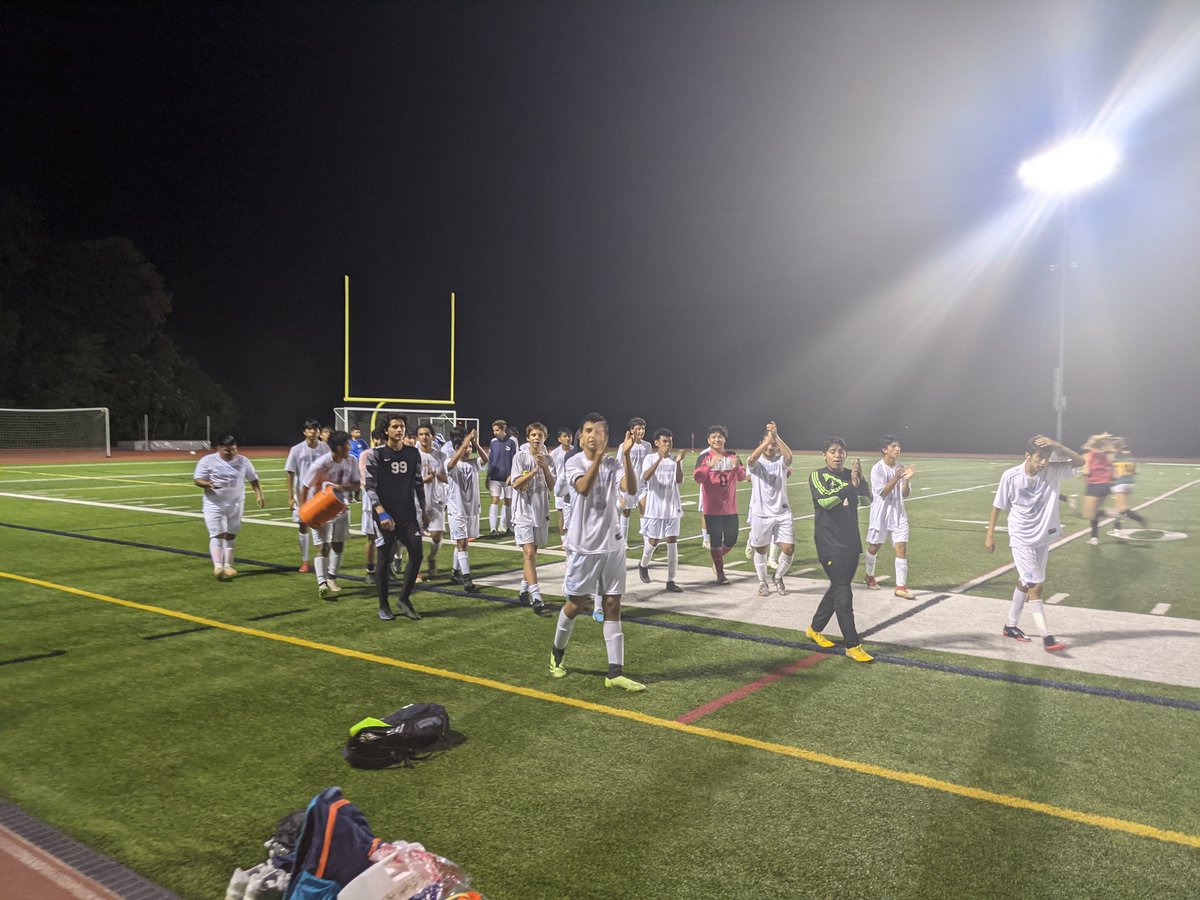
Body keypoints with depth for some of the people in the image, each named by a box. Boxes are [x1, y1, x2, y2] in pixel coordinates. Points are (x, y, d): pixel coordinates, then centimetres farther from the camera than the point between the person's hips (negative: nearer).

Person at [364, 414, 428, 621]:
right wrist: (381, 513, -19)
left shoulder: (413, 453, 7)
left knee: (416, 552, -7)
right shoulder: (376, 455, -5)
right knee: (385, 559, 2)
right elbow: (369, 486, -9)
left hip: (408, 513, 4)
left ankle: (404, 599, 9)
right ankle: (383, 606, 15)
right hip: (385, 515, -3)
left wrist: (423, 510, 14)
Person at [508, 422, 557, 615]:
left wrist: (545, 467, -14)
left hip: (541, 512, 5)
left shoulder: (547, 459, 6)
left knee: (532, 552, 13)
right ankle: (536, 597, -18)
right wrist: (535, 470, -19)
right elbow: (515, 484, -13)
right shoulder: (520, 457, -6)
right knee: (529, 553, -13)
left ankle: (524, 589, 26)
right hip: (523, 512, -5)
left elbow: (552, 487, -1)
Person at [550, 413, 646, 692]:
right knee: (576, 603, 7)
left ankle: (615, 672, 5)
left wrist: (626, 455, -27)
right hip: (584, 545, -3)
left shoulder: (614, 464, 2)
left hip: (612, 545, 3)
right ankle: (557, 652, 33)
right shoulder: (574, 462, -6)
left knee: (613, 605, 2)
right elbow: (584, 488, -26)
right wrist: (598, 457, -33)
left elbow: (631, 489, -17)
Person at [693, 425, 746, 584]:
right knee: (715, 540, 0)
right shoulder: (704, 457, -4)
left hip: (730, 506, 3)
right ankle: (720, 574, 12)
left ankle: (717, 560, 36)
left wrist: (737, 467, -18)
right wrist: (710, 466, -29)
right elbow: (697, 478, -14)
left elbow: (742, 477, 3)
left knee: (731, 538, 9)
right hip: (712, 507, -3)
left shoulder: (732, 456, 5)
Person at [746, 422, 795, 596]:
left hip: (782, 513, 1)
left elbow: (789, 455, -23)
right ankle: (762, 583, 28)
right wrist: (767, 440, -40)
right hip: (760, 514, -1)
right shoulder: (756, 463, -3)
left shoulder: (781, 461, 2)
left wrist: (776, 436, -33)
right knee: (761, 550, 9)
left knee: (789, 548, -2)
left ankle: (778, 578, 23)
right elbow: (751, 459, -28)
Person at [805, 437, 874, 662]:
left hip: (851, 542, 6)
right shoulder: (818, 476, -5)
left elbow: (868, 498, -3)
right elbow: (825, 500, -21)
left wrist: (860, 479, -20)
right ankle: (853, 646, -4)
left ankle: (815, 629, 33)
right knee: (843, 593, -8)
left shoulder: (850, 475, 8)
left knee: (838, 589, 15)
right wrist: (851, 484, -26)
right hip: (830, 543, -6)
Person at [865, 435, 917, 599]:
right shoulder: (877, 469, -10)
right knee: (874, 547, 11)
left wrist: (907, 479, -16)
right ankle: (870, 576, 36)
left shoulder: (901, 468, 3)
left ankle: (901, 587, -5)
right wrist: (896, 478, -30)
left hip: (898, 514, 4)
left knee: (902, 547, -7)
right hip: (881, 514, -3)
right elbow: (882, 492, -18)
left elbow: (905, 494, 3)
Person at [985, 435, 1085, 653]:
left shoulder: (1052, 471, -7)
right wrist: (990, 535, -2)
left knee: (1026, 582, 15)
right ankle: (1047, 637, -7)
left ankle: (1011, 626, 31)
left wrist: (1055, 445, -26)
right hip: (1021, 539, -5)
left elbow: (1079, 461, -13)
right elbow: (998, 506, -6)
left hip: (1043, 537, 5)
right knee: (1035, 585, -10)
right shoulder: (1011, 476, -16)